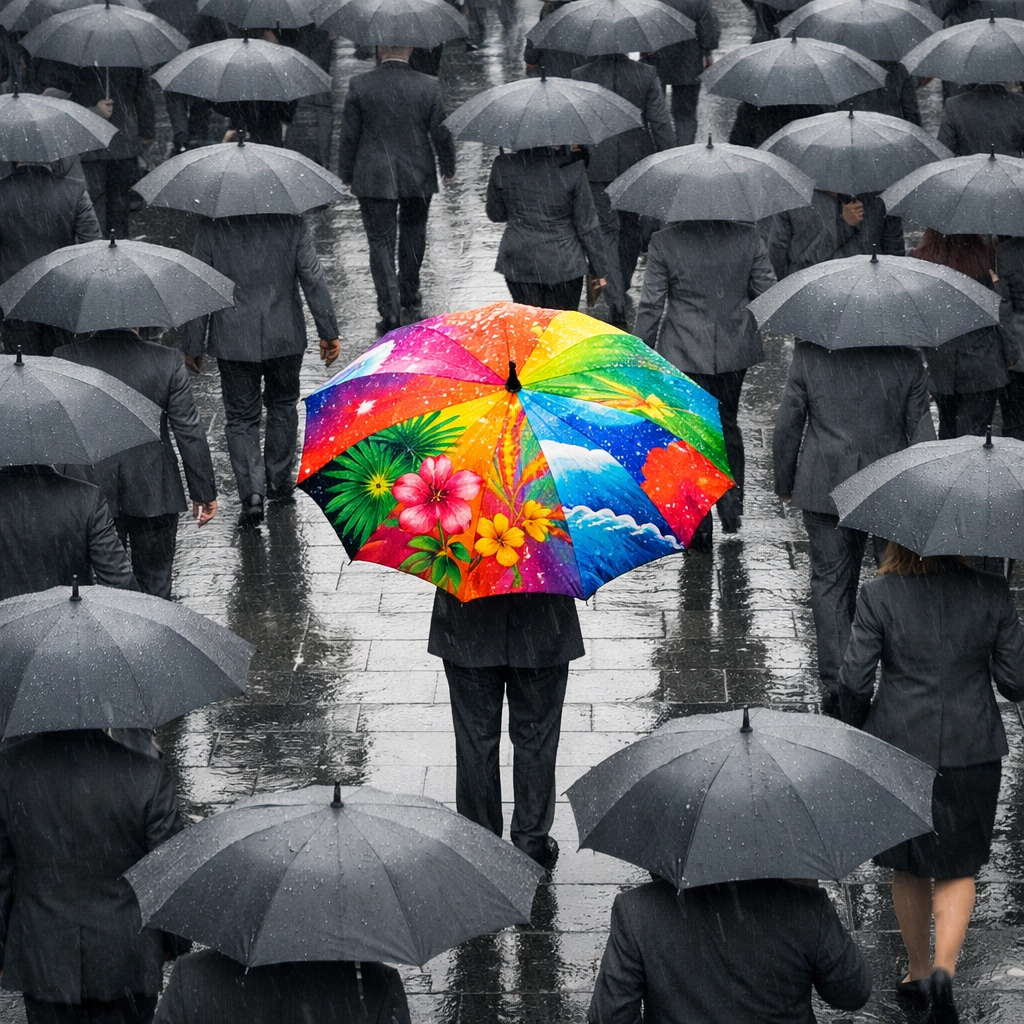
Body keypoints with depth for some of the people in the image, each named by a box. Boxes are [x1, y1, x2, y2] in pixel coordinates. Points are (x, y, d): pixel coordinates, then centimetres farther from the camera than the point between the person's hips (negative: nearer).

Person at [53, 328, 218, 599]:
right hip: (153, 494, -1)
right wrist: (204, 492, 2)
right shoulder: (168, 361, -12)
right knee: (155, 586, 14)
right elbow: (190, 432, -7)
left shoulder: (66, 358, -10)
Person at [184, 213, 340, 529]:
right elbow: (313, 280, -7)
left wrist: (192, 346, 3)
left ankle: (252, 492, -6)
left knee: (241, 418, 8)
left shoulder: (212, 227, -10)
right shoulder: (290, 222, -9)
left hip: (233, 342, -1)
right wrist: (328, 332, 4)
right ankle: (280, 480, 33)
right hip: (285, 337, 1)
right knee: (282, 407, 23)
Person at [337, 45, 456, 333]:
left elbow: (349, 136, -5)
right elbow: (441, 133, -2)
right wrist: (448, 168, 14)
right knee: (413, 231, 25)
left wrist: (346, 174, 8)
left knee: (381, 242, 3)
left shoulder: (360, 85, -10)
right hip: (418, 178, 2)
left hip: (374, 179, -2)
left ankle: (390, 311, -6)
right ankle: (409, 292, 38)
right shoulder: (428, 87, -8)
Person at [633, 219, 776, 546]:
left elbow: (651, 306, -10)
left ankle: (699, 529, 10)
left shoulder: (665, 242, -15)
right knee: (727, 424, 24)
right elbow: (767, 294, 1)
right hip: (734, 352, 3)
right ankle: (732, 511, 27)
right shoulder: (747, 237, -8)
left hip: (684, 356, -3)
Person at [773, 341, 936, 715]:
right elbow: (921, 429, 0)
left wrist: (784, 483, 12)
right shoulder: (905, 358, -5)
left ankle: (835, 684, 2)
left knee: (830, 581, 6)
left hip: (825, 487, -1)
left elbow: (787, 425, -2)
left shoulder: (809, 355, -8)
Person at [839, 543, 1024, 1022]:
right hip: (972, 750, 0)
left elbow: (853, 679, -11)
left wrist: (860, 727, 8)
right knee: (957, 866, 15)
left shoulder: (877, 595, -12)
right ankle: (944, 966, -5)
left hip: (899, 748, 0)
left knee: (907, 866, 20)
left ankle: (918, 971, 32)